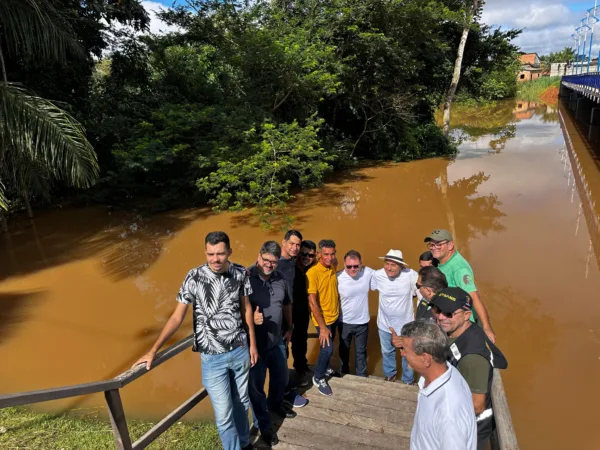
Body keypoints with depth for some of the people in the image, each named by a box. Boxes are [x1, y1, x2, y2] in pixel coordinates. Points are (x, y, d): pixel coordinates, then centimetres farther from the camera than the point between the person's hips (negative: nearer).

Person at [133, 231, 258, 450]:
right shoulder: (194, 277, -15)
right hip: (212, 357, -2)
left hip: (240, 350, 3)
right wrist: (153, 350, -12)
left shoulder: (240, 273, -7)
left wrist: (252, 343, 7)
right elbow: (177, 317, -9)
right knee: (224, 413, 2)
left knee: (241, 402, 19)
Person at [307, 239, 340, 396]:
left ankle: (325, 368, 44)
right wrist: (322, 326, -22)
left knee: (328, 346, 20)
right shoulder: (313, 273, -24)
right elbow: (312, 302, -23)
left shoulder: (333, 268, -4)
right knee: (327, 348, -6)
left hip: (335, 316, 6)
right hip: (323, 319, -6)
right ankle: (318, 377, 18)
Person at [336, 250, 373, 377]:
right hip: (344, 322, -1)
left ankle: (361, 376, 44)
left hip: (362, 321, 1)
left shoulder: (368, 273, -17)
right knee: (344, 350, 23)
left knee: (361, 351, 22)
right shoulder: (338, 277, -23)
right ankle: (344, 373, 48)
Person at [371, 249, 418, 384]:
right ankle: (390, 374, 52)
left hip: (405, 324, -2)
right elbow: (369, 287, 2)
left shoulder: (411, 275, -25)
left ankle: (408, 380, 45)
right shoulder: (377, 275, -17)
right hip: (385, 323, 2)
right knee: (386, 352, 25)